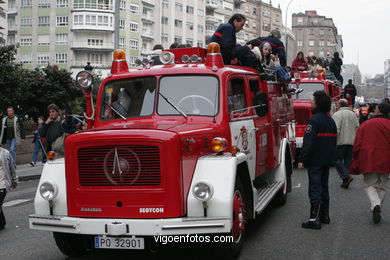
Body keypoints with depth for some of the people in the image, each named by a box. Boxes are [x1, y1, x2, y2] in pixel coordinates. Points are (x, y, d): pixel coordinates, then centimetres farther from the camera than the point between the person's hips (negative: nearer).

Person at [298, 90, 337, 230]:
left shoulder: (314, 119, -15)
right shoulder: (331, 120, 13)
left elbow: (308, 142, -20)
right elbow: (333, 141, 20)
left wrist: (302, 159, -18)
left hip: (315, 161, -9)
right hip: (327, 160, 9)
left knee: (315, 189, -8)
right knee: (324, 187, 17)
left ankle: (314, 219, -9)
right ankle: (324, 215, 24)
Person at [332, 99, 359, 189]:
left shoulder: (337, 115, -8)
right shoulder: (353, 114, 14)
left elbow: (336, 130, -17)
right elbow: (357, 128, 13)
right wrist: (355, 139, 19)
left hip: (341, 142, -6)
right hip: (351, 142, 6)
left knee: (337, 159, 1)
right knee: (348, 161, 10)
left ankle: (346, 176, -15)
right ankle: (345, 182, 10)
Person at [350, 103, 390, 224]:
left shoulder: (365, 125, 4)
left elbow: (357, 145, 2)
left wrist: (356, 161, 11)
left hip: (368, 162, 0)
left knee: (369, 185, 8)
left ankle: (375, 204, -18)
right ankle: (377, 210, 14)